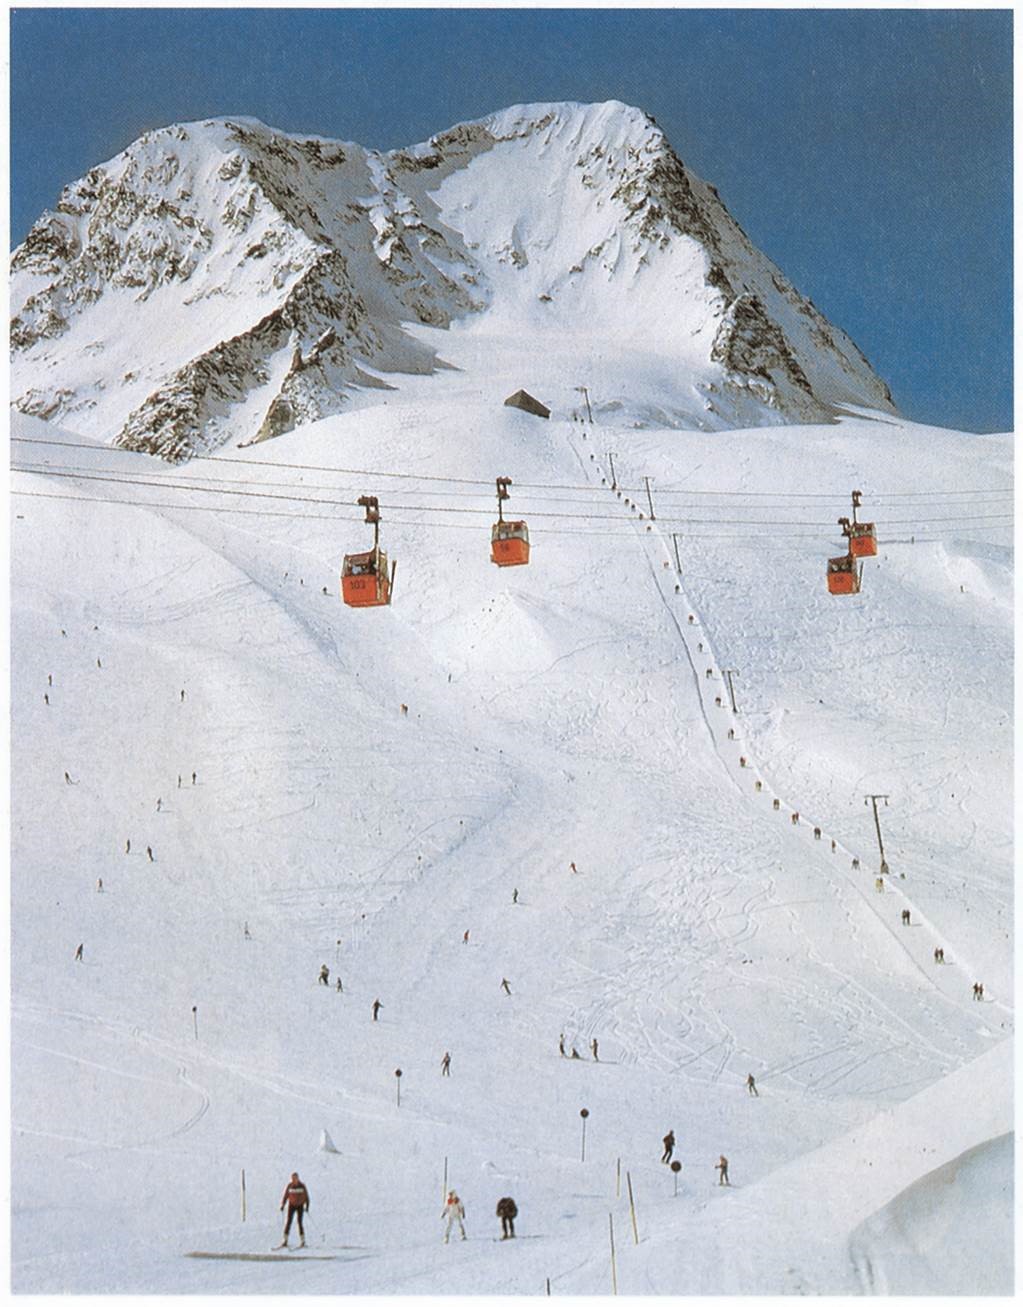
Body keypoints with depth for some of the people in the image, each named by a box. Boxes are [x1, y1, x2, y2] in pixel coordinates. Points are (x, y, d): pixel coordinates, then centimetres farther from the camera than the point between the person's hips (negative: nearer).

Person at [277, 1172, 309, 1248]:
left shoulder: (302, 1186, -6)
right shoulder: (289, 1186, -4)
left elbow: (306, 1196, 1)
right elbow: (285, 1196, -1)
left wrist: (307, 1206, -3)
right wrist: (282, 1205, -12)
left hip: (300, 1205, -1)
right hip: (291, 1205, 1)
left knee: (299, 1222, -3)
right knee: (288, 1222, -6)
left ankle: (302, 1241, 5)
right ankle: (285, 1241, -4)